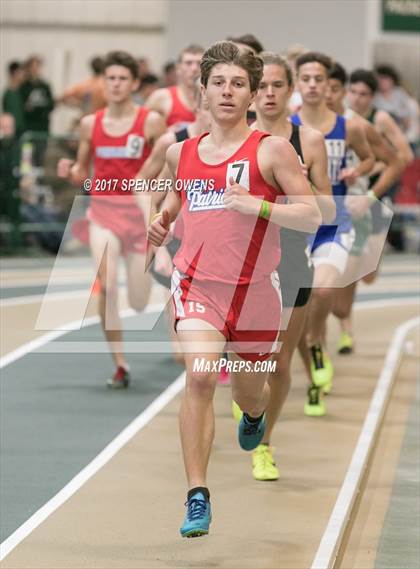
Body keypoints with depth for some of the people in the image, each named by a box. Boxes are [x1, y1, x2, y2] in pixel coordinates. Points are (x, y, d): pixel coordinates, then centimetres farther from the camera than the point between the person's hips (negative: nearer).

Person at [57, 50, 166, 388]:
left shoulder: (151, 122, -5)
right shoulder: (90, 124, 3)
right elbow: (82, 173, 14)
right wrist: (69, 172, -8)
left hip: (139, 211, -1)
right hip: (103, 211, 1)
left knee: (139, 304, 5)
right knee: (107, 287, -21)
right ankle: (120, 366, -9)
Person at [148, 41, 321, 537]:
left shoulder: (272, 150, -5)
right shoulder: (181, 152, 7)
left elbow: (311, 217, -9)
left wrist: (257, 205, -22)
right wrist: (163, 218, 10)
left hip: (252, 291, -1)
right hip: (196, 284, 1)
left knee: (250, 395, 17)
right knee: (200, 375, -24)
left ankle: (254, 415, 59)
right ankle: (197, 498, -22)